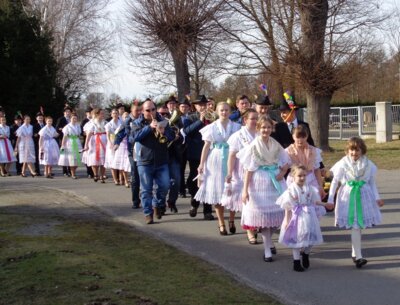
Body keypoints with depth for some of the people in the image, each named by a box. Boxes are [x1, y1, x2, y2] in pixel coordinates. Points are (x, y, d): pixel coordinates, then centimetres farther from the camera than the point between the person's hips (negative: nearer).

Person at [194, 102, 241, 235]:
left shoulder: (236, 127, 5)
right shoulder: (212, 127, 4)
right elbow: (206, 146, 3)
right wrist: (201, 164, -2)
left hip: (231, 160, 0)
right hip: (216, 161, 0)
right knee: (217, 192, 1)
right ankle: (221, 223, 11)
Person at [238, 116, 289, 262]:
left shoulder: (275, 145, 3)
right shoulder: (254, 146, -8)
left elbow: (286, 163, 12)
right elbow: (249, 169, -9)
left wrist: (282, 173, -9)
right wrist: (245, 190, -12)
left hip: (275, 182, 4)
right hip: (260, 183, -4)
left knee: (275, 213, 9)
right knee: (263, 214, 0)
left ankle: (268, 241, 33)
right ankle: (267, 250, 7)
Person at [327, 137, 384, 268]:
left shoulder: (368, 164, 2)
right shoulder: (343, 164, -5)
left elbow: (372, 182, 11)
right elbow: (334, 182, -1)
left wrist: (377, 198, 5)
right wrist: (330, 199, -3)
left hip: (363, 196, 3)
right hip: (348, 197, -3)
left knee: (358, 225, 8)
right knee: (355, 226, -9)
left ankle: (354, 253, 24)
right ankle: (358, 257, -10)